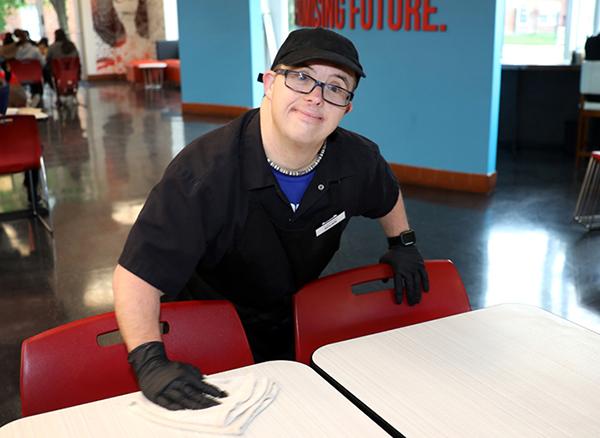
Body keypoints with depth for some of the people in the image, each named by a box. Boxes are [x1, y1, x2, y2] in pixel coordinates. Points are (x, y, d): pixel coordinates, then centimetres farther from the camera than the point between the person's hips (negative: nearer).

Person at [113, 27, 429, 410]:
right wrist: (150, 362, -43)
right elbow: (137, 272, -33)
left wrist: (403, 243, 12)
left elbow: (388, 195, 11)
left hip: (294, 330, 5)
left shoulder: (358, 160, -15)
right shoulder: (204, 172, -33)